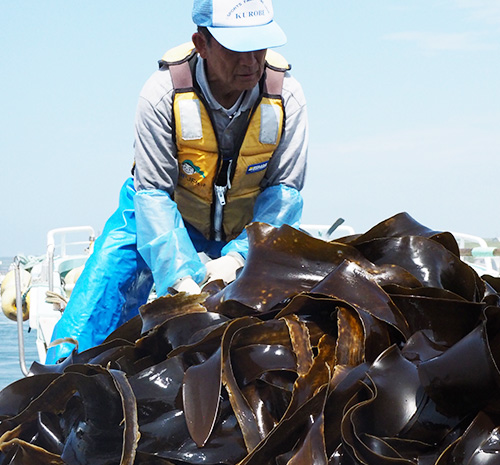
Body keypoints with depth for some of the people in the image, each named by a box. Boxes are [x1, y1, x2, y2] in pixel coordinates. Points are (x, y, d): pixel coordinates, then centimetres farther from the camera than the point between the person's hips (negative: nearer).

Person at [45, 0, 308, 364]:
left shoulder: (286, 95, -23)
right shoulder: (162, 93, -28)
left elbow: (284, 187, -18)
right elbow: (153, 192, -27)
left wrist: (238, 256, -32)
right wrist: (180, 277, -39)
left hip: (251, 227, 2)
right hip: (171, 215, -2)